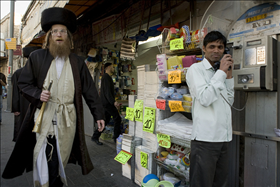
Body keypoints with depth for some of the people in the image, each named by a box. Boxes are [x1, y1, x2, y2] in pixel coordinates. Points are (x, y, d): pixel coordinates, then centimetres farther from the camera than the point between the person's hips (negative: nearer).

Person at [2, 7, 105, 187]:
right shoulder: (37, 57, 4)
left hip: (68, 118, 1)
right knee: (46, 158, -1)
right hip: (44, 116, -1)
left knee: (60, 160, 9)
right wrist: (37, 94, -12)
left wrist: (98, 114, 2)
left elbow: (89, 89, 6)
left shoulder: (77, 62, 7)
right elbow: (24, 83, 10)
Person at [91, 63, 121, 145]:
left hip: (106, 103, 10)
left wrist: (113, 101, 23)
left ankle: (95, 137, 15)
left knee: (106, 120, 11)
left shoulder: (107, 77, 22)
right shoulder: (106, 77, -11)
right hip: (107, 103, -10)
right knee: (117, 118, -7)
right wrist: (113, 102, -28)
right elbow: (107, 91, -21)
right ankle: (116, 137, 0)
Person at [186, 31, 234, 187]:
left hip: (224, 137, 8)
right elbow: (204, 99, -17)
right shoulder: (196, 69, -4)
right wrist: (221, 72, -10)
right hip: (205, 138, -7)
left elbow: (230, 101, 18)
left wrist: (229, 75, 9)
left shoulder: (220, 72, 17)